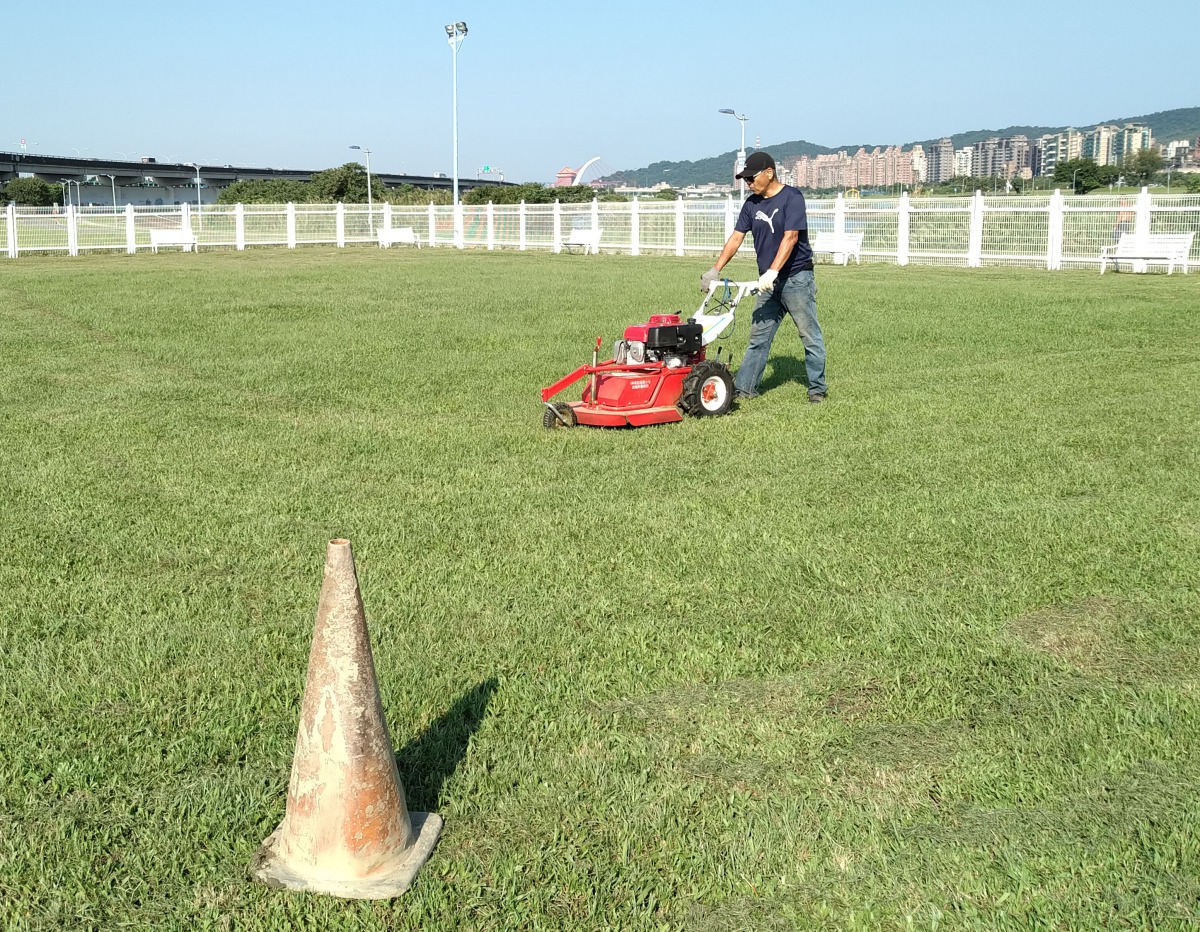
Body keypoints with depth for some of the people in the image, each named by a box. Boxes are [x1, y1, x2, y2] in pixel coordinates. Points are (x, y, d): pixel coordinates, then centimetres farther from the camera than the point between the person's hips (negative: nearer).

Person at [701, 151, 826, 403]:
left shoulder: (792, 197, -12)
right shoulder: (752, 204, 8)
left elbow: (790, 238, -21)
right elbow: (736, 238, 8)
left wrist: (772, 272, -30)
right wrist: (716, 270, -2)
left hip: (796, 278, -7)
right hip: (768, 282, 7)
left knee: (810, 336, 1)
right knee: (758, 337, 8)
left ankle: (817, 389, 10)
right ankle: (744, 388, 13)